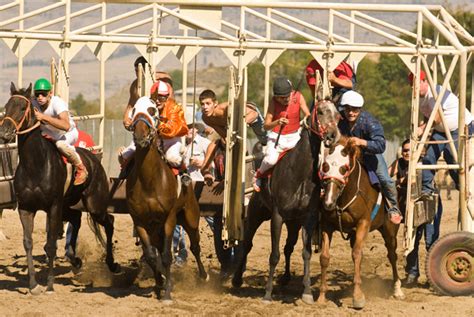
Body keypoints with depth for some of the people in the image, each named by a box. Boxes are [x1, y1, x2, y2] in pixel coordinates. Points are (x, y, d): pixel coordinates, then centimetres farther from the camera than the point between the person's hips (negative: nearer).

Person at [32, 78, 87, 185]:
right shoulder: (34, 104, -19)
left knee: (61, 144, -35)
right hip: (48, 134, 9)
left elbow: (66, 126, -51)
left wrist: (44, 117, -57)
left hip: (68, 133, -9)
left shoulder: (57, 103, -35)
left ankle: (81, 169, -15)